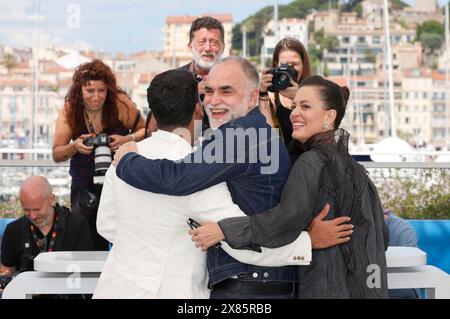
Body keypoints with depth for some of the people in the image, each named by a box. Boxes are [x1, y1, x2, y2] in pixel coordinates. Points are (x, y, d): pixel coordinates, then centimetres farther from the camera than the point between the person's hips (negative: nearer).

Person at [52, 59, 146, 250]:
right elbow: (56, 155, -7)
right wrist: (75, 146, -27)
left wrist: (127, 139, -24)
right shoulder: (70, 111, -9)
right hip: (84, 186, 3)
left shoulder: (120, 104, -16)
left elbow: (144, 130, -4)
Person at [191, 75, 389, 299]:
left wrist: (223, 231, -30)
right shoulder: (352, 166, 13)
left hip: (327, 288, -9)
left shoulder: (312, 162, -13)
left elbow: (288, 218, -28)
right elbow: (381, 236, 18)